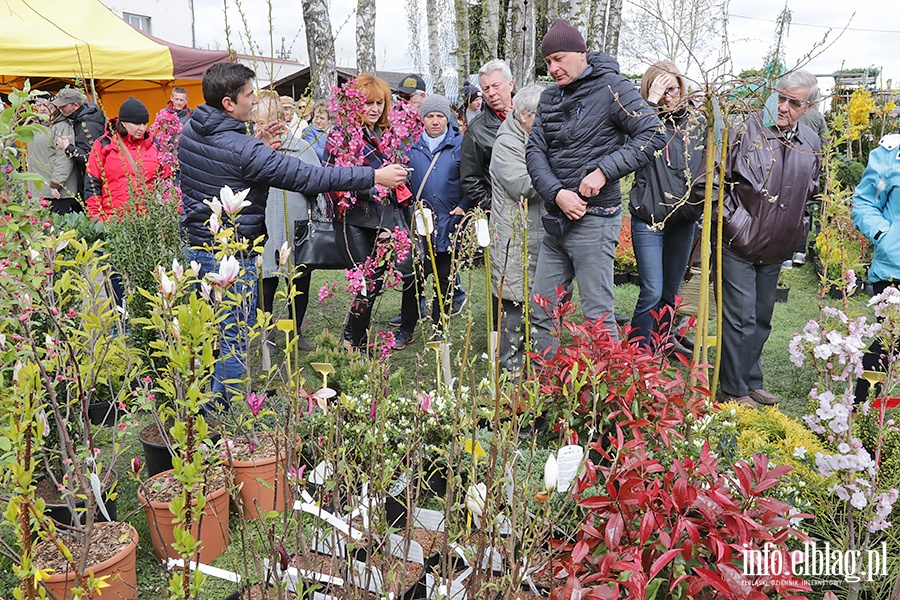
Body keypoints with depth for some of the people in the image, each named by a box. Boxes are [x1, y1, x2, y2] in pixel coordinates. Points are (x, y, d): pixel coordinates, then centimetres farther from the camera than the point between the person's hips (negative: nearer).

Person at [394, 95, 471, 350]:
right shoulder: (412, 145, 6)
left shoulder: (460, 145, 2)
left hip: (450, 224, -1)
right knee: (413, 278, 4)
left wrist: (463, 207, -7)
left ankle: (439, 331, 20)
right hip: (418, 224, 1)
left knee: (444, 281, 8)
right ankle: (406, 330, 17)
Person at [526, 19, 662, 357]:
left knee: (598, 317, -4)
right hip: (556, 219, 7)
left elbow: (652, 134, -12)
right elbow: (535, 151, 6)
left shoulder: (611, 88, -6)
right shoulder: (550, 98, 14)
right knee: (541, 312, 12)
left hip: (594, 219, -7)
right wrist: (557, 193, -11)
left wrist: (604, 170, -19)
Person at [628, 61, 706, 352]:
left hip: (684, 220, 5)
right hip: (649, 220, -4)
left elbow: (708, 166, 17)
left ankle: (662, 352, 25)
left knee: (670, 294, 13)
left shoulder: (697, 122, 7)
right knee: (652, 293, -8)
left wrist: (703, 205, 12)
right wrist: (651, 103, -22)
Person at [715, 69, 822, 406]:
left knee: (761, 319, 16)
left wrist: (797, 228, 9)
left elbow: (812, 193, 20)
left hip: (776, 251, 6)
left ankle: (752, 381, 31)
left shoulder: (811, 144, 7)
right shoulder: (748, 128, -11)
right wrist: (734, 222, -16)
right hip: (738, 245, -6)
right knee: (740, 319, -3)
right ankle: (734, 389, 11)